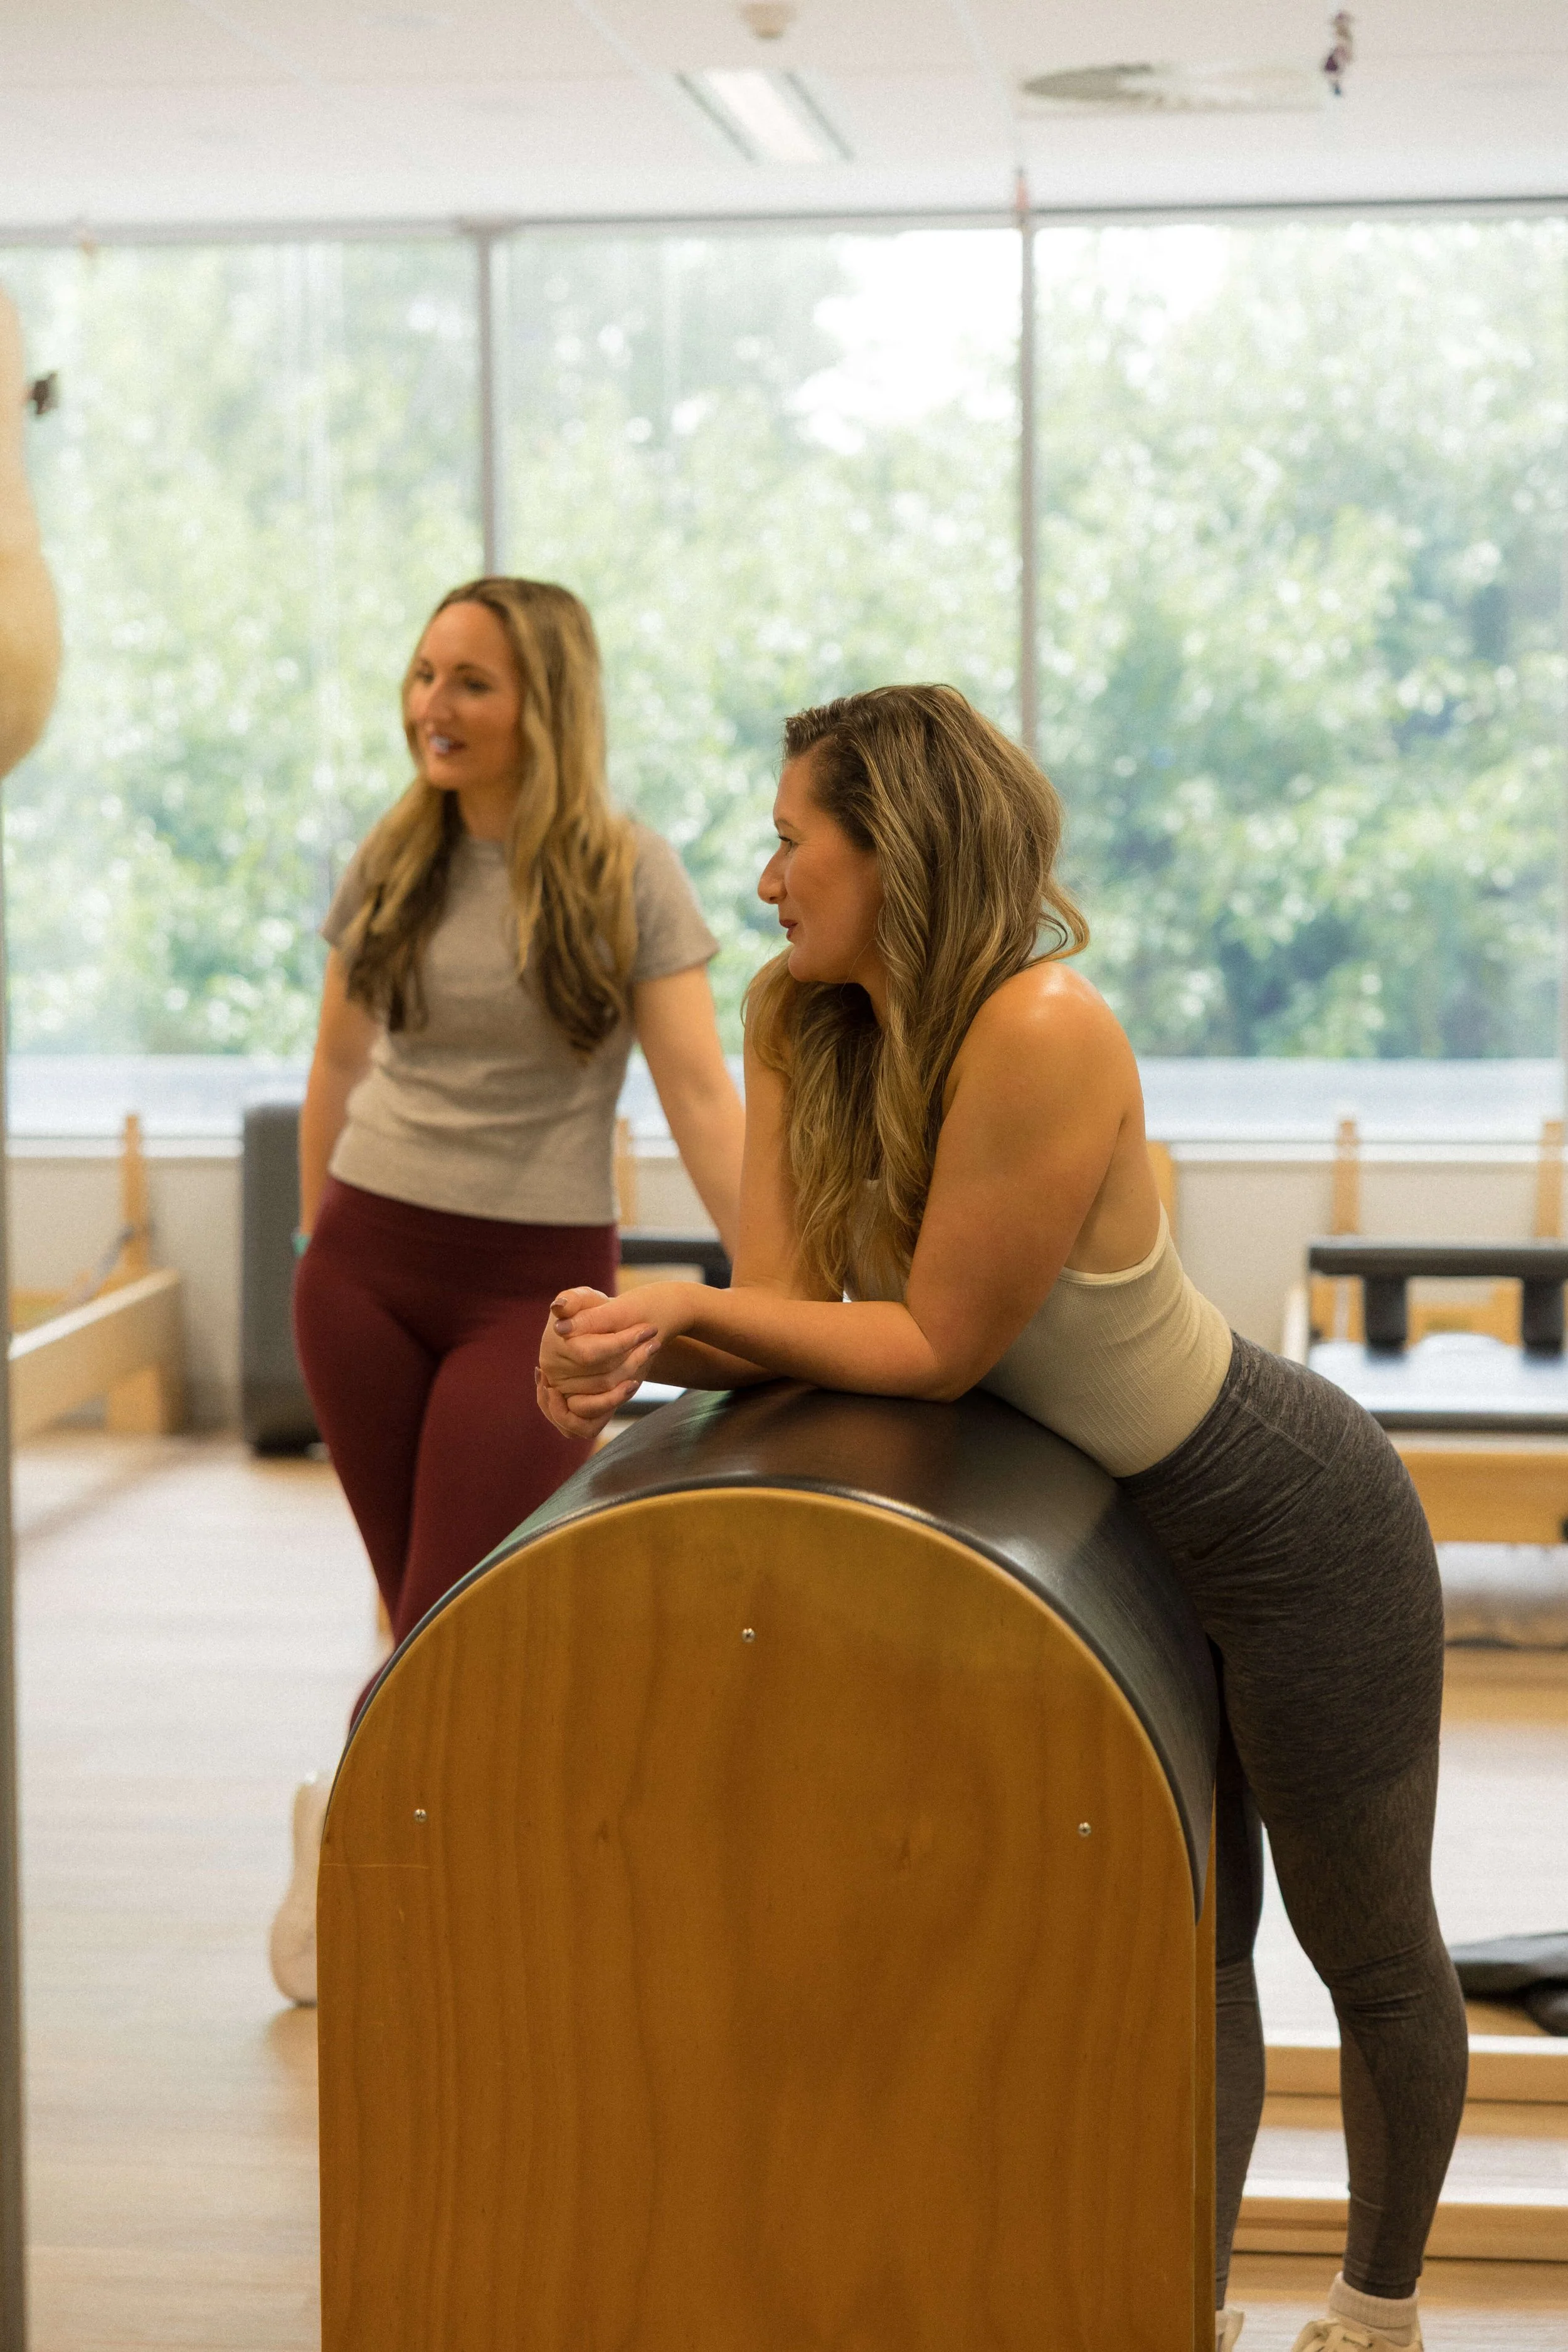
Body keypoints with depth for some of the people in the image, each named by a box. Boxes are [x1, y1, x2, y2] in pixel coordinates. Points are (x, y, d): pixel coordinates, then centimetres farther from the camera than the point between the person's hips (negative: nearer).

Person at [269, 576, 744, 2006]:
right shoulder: (392, 864, 4)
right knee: (418, 1606, 5)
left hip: (534, 1281, -3)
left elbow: (699, 1092, -13)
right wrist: (319, 1240, 14)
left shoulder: (625, 872, -8)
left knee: (460, 1620, -5)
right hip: (367, 1265, 3)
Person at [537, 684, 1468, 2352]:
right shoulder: (800, 1024, -8)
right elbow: (786, 1306, -12)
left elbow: (936, 1345, -27)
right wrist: (635, 1341, -31)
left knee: (1371, 1957, 15)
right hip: (1128, 1531, 7)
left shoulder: (1042, 1033, -33)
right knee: (1192, 1952, 20)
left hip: (1297, 1526, -7)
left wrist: (689, 1308, -24)